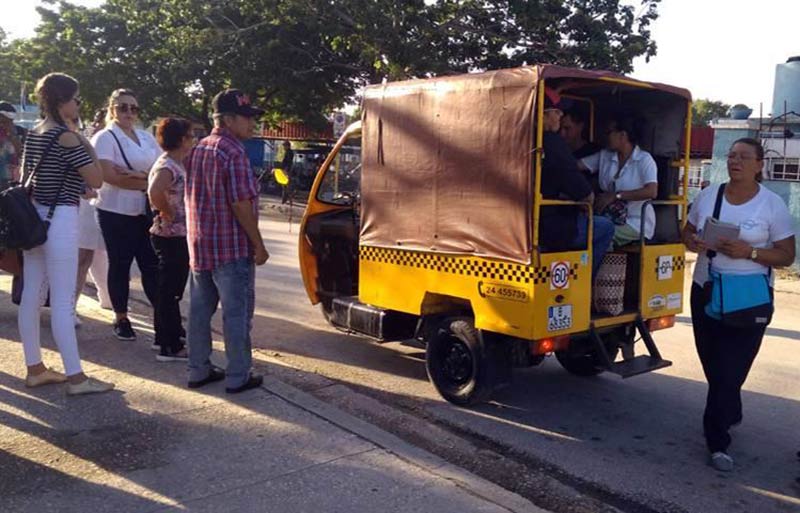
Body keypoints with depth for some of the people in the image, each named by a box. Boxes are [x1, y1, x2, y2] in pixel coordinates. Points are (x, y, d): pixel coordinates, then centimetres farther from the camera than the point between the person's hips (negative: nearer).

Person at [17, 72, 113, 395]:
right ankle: (75, 377, -1)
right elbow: (97, 180, -12)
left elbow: (26, 177, 20)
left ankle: (34, 368, 20)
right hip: (60, 219, -9)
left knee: (32, 294, 11)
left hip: (34, 217, 9)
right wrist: (89, 149, -1)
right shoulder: (66, 137, -14)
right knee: (62, 301, -7)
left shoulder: (33, 135, 12)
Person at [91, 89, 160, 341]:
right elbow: (110, 176, -17)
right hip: (116, 213, -4)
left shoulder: (147, 138, 13)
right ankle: (121, 318, 17)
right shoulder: (105, 138, -5)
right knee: (120, 265, 5)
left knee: (152, 264, 3)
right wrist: (146, 182, -13)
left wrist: (136, 174, -15)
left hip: (146, 212, 5)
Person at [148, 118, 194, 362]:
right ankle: (170, 347, 5)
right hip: (172, 237, -10)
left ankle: (168, 336, 32)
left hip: (177, 236, 10)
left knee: (168, 291, 19)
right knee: (170, 292, -3)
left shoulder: (176, 164, 12)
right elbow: (154, 192, -36)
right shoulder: (167, 166, -18)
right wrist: (169, 214, -24)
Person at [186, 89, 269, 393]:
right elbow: (240, 203, -20)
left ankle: (198, 371, 21)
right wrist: (258, 244, -14)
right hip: (232, 246, -9)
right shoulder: (233, 152, -15)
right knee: (236, 313, -1)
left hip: (199, 245, 9)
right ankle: (238, 377, 5)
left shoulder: (199, 149, 14)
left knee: (200, 309, 12)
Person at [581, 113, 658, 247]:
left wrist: (615, 195, -21)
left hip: (636, 223, -5)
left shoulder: (644, 159, -5)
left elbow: (652, 192, -19)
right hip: (611, 219, 5)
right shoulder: (604, 156, 11)